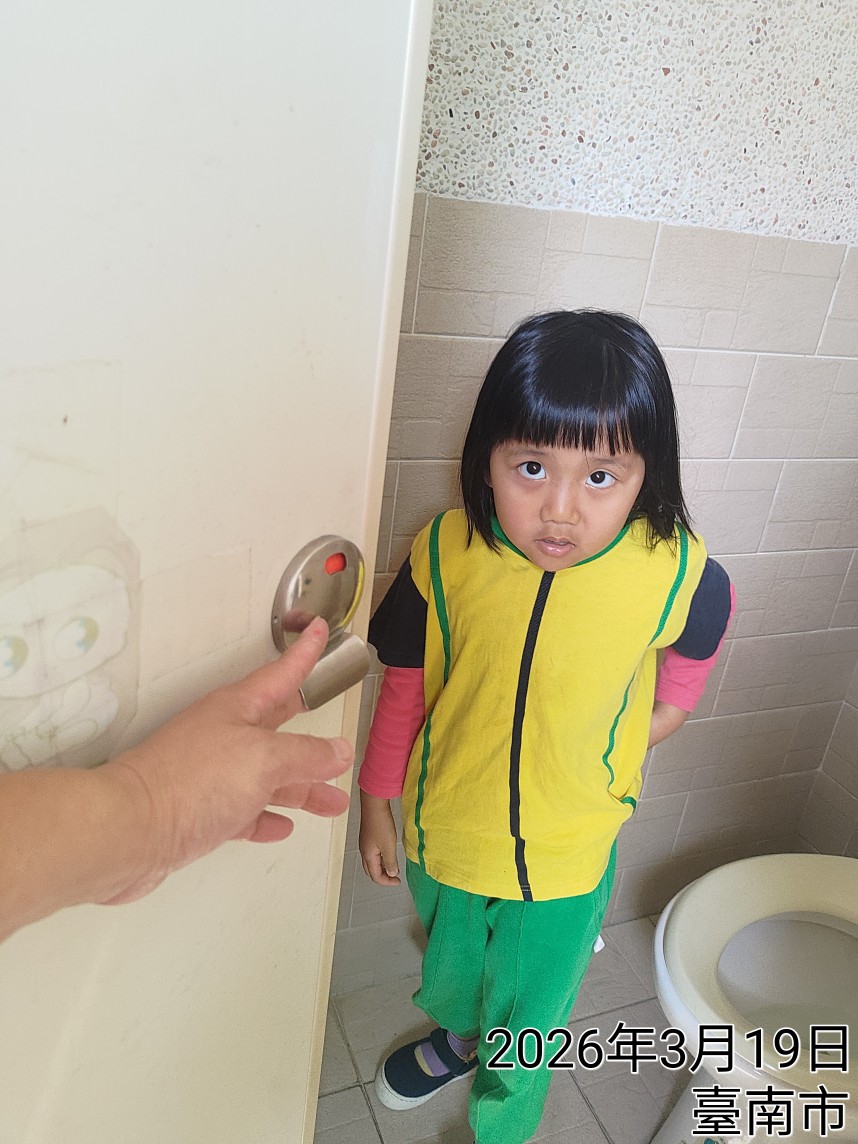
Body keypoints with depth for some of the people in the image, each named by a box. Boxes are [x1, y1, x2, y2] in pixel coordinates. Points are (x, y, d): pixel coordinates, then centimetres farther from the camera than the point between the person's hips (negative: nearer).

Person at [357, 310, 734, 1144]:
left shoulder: (676, 575, -24)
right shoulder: (445, 554, -21)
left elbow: (688, 662, 1)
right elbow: (405, 686, -7)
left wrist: (619, 746, -3)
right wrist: (377, 802, 2)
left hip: (566, 855, -2)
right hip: (443, 832, 2)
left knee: (528, 1021, 22)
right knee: (450, 973, 32)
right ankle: (457, 1037, 68)